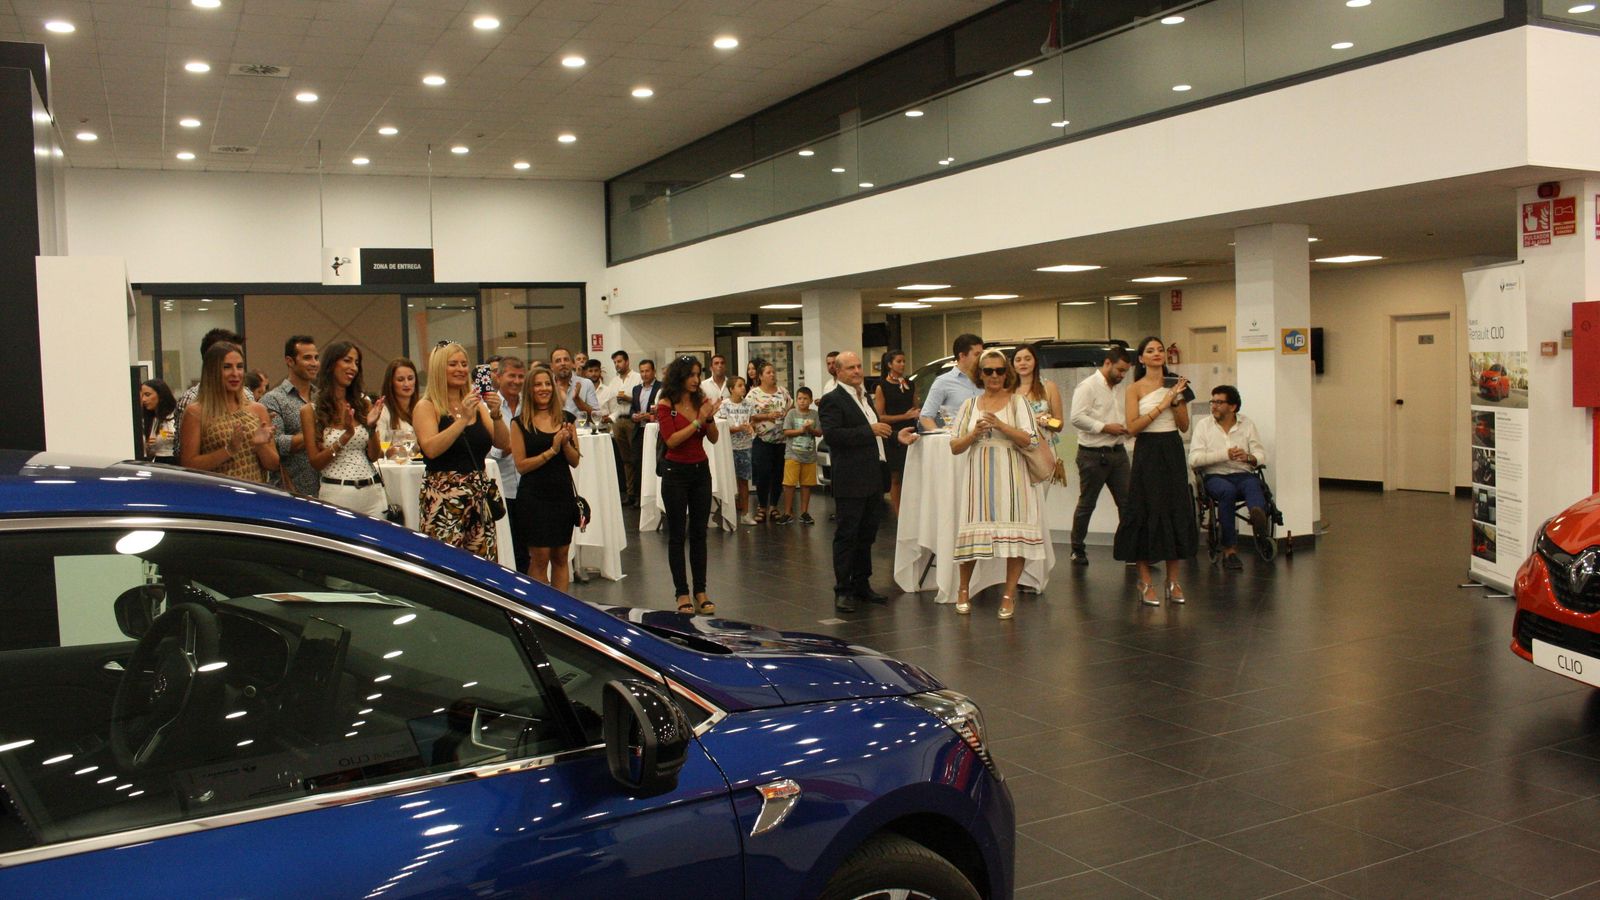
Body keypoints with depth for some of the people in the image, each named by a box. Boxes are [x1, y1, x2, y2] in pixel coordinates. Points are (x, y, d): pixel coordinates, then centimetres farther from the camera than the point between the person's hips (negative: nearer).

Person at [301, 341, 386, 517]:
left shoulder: (364, 404, 8)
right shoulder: (310, 410, 0)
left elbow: (375, 456, 6)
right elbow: (315, 462, -3)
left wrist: (372, 427, -11)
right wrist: (344, 438, -16)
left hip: (371, 491, 3)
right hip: (335, 494, -3)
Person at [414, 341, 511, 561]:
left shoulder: (477, 405, 15)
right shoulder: (427, 407, 0)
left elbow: (503, 443, 6)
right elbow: (431, 449, -15)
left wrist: (496, 414, -11)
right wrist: (463, 419, -19)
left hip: (480, 495, 5)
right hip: (443, 498, -5)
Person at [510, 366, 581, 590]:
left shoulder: (565, 419, 8)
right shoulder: (520, 423, -2)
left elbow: (575, 461, 7)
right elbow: (521, 465, -9)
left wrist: (566, 443, -12)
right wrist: (552, 450, -15)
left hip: (563, 494, 4)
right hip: (534, 496, -4)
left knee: (560, 557, 9)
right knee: (539, 558, -2)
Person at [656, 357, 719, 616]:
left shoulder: (701, 401, 4)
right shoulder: (666, 405, -8)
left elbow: (713, 438, 4)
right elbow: (671, 440, -17)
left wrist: (710, 417, -14)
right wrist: (697, 421, -21)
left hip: (701, 470, 4)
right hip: (676, 472, -4)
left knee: (699, 533, 7)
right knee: (677, 534, 2)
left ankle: (700, 592, 13)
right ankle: (682, 593, 8)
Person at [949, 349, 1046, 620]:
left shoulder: (1017, 401, 4)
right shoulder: (970, 404, 12)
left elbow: (1029, 440, -7)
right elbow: (955, 446, 9)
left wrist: (1000, 425, -16)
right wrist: (974, 434, -9)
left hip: (1011, 475, -2)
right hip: (978, 475, 2)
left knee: (1015, 533, -3)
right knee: (973, 531, 2)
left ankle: (1009, 595, 8)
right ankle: (963, 590, 20)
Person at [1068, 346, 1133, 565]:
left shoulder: (1116, 389, 17)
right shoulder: (1087, 386, -9)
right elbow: (1077, 418, -20)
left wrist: (1125, 428, 6)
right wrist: (1106, 427, -19)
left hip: (1117, 452, 7)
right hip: (1093, 455, -7)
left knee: (1127, 502, 2)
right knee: (1086, 504, 4)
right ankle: (1077, 550, 17)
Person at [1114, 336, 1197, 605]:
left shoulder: (1174, 384, 9)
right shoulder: (1135, 389, -2)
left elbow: (1184, 426, 6)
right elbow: (1133, 427, -12)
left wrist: (1177, 399, -8)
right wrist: (1161, 406, -16)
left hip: (1173, 452, 4)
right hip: (1147, 453, -4)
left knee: (1177, 511, 5)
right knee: (1147, 513, -2)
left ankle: (1174, 580, 14)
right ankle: (1146, 583, 5)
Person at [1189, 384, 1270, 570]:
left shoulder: (1247, 424, 14)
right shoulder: (1203, 425, 8)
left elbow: (1261, 456, 7)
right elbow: (1194, 459, -5)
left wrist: (1248, 457, -16)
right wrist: (1225, 454, -13)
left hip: (1242, 474, 2)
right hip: (1215, 476, -2)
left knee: (1253, 484, -33)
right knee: (1227, 490, -34)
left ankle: (1259, 517, -67)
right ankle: (1230, 549, -33)